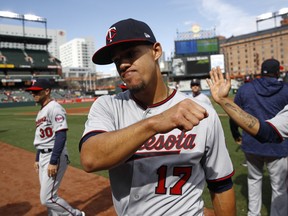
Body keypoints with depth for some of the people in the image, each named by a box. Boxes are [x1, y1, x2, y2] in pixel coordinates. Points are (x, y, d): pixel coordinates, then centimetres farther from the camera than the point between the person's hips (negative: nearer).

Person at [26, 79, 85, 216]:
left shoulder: (54, 108, -15)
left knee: (47, 198, -6)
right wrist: (37, 159, 22)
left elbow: (61, 136, -23)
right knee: (47, 196, 15)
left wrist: (53, 162, -26)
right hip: (43, 156, 9)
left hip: (54, 156, -9)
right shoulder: (41, 111, 15)